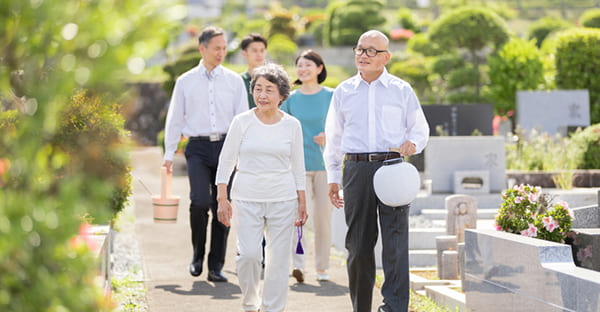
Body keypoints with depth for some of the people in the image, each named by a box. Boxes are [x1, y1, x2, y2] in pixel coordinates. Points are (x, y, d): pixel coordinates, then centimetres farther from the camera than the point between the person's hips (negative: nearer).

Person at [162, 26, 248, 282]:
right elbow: (175, 119, 11)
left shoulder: (234, 81, 9)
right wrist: (169, 153, 5)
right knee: (200, 201, -17)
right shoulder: (185, 81, 8)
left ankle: (216, 266, 9)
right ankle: (197, 256, 6)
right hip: (198, 147, -1)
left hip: (226, 146, 1)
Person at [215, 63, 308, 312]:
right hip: (247, 198, -1)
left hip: (283, 199, 1)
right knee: (248, 254, -12)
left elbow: (297, 166, 11)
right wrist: (222, 198, -2)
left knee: (278, 258, 0)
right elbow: (226, 160, 4)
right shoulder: (242, 122, -1)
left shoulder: (291, 125, 3)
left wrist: (302, 201, 9)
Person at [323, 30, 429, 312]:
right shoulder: (343, 92, 13)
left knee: (395, 242, -10)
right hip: (356, 169, 2)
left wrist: (412, 143, -7)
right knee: (358, 244, 4)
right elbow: (334, 137, 19)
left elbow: (420, 128, 16)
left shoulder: (401, 90, 8)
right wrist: (333, 177, 16)